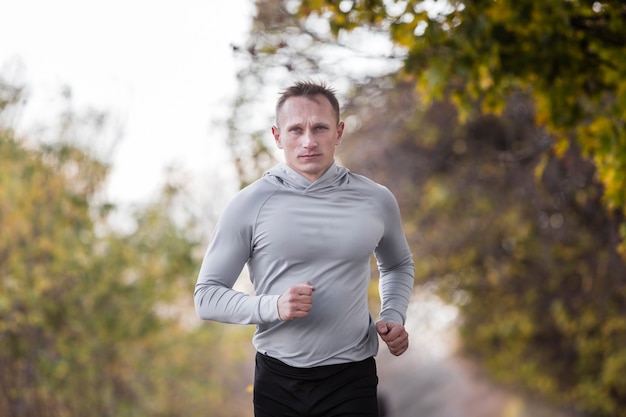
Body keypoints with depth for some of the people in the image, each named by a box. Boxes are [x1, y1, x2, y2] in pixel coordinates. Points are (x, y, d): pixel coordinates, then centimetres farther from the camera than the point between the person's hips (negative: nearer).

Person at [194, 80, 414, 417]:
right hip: (277, 383, -1)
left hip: (352, 380, 1)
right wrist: (273, 306, -21)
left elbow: (398, 265, 24)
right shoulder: (249, 204, -5)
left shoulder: (376, 200, 3)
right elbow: (206, 295, -5)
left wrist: (394, 316, 5)